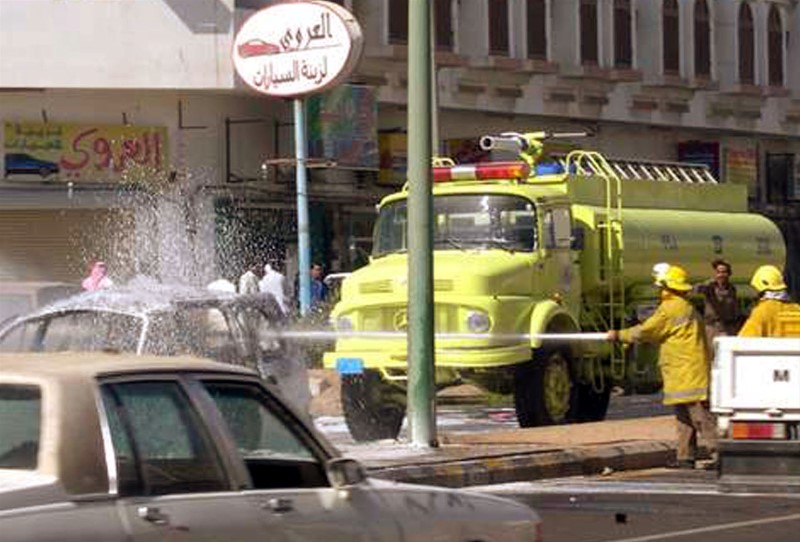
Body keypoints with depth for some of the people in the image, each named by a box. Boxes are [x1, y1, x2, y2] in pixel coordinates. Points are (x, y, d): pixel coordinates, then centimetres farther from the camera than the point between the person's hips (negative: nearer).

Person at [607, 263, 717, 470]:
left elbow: (644, 332, -8)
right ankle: (685, 457, 15)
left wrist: (619, 335, 6)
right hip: (691, 373, 10)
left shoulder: (670, 309, -11)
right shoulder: (688, 308, 20)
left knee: (699, 415, -12)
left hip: (686, 373, -10)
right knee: (684, 417, 13)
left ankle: (718, 451, -15)